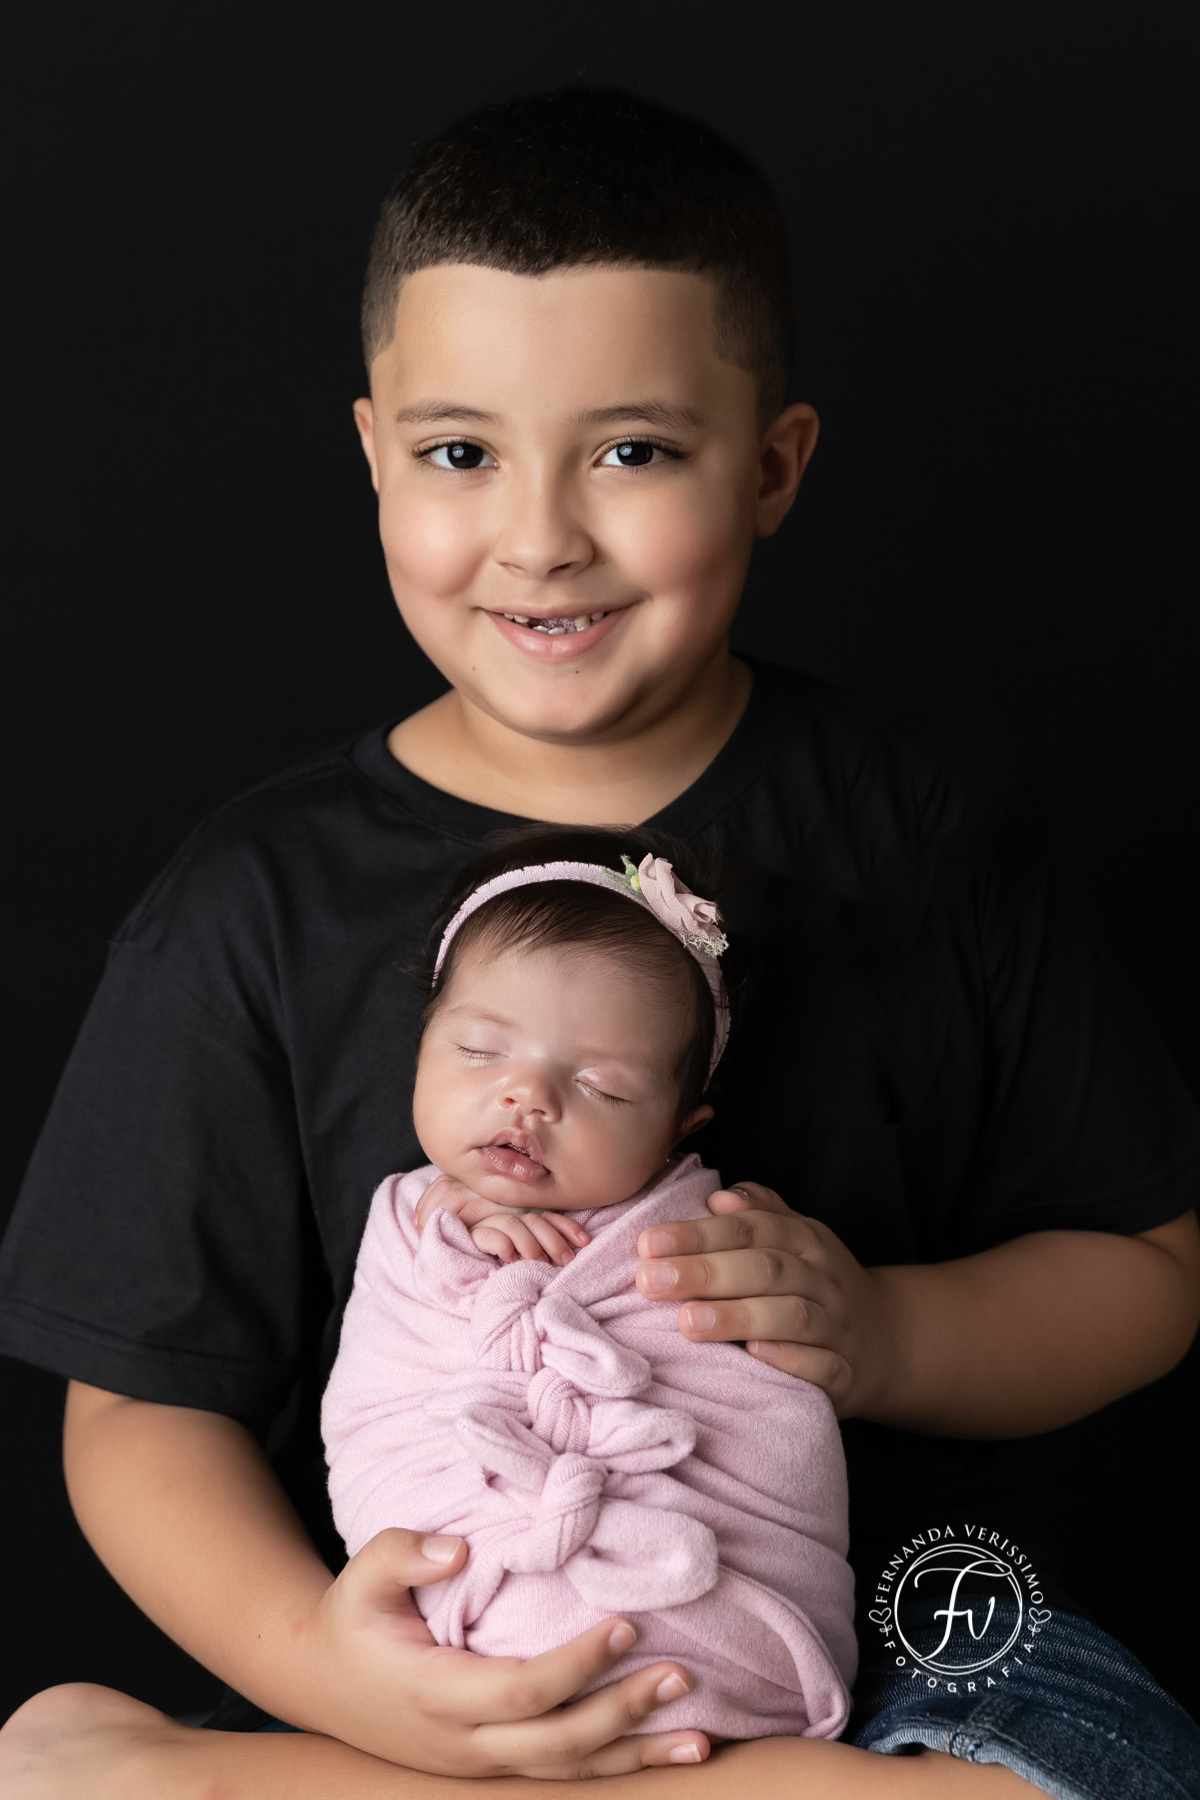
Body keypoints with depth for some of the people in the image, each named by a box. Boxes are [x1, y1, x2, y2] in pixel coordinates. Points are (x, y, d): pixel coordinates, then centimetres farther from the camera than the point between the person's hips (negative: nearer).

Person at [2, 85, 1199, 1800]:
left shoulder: (930, 852, 0)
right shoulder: (257, 910, -2)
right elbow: (145, 1406, 0)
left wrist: (883, 1336, -13)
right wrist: (313, 1657, -19)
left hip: (888, 1601, 4)